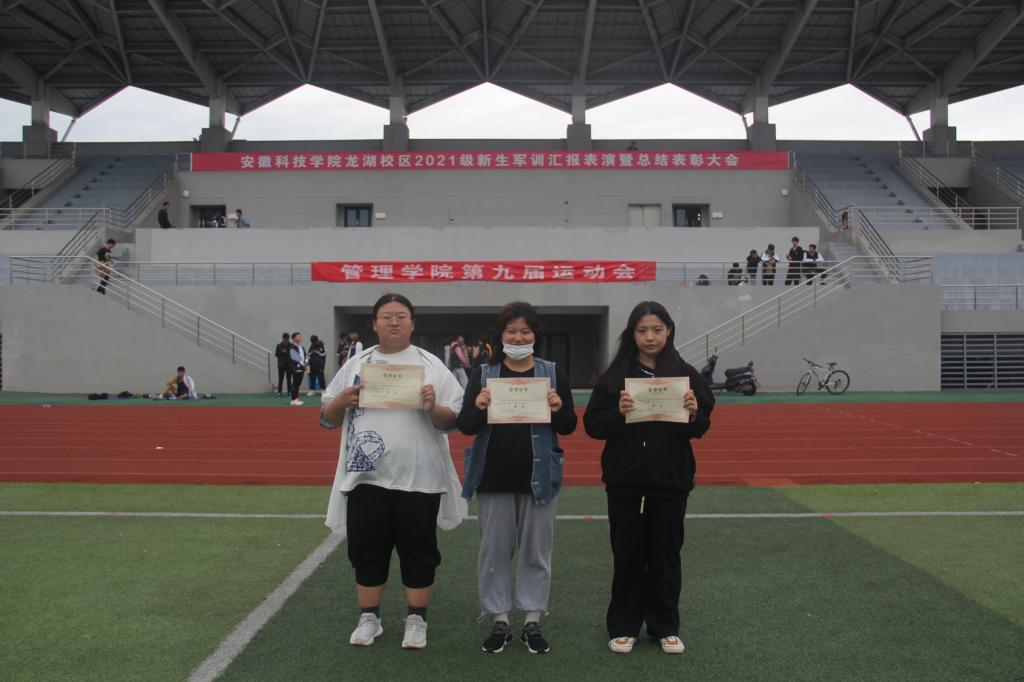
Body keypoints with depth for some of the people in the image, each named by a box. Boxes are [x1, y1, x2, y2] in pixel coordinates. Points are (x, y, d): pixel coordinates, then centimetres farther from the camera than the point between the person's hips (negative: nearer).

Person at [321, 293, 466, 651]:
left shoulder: (431, 365, 2)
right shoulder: (355, 364, 9)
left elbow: (453, 420, -1)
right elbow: (327, 418, 11)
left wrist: (433, 408, -20)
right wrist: (342, 401, -9)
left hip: (418, 477, -2)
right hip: (365, 476, 2)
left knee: (418, 551, 7)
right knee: (367, 550, 10)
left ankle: (416, 620, 22)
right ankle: (369, 618, 26)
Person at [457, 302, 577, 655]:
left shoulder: (553, 373, 1)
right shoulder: (483, 373, 1)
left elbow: (569, 426, 2)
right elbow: (465, 426, -2)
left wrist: (558, 409, -20)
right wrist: (478, 407, -23)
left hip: (539, 476, 0)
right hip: (494, 476, 0)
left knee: (536, 551, 8)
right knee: (494, 550, 8)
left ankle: (532, 622, 21)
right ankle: (499, 621, 22)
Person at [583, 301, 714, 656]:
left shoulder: (685, 374, 0)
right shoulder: (615, 376, -3)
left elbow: (701, 428, 2)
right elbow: (592, 425, -5)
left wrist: (694, 413, -19)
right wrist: (618, 413, -23)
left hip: (670, 480, 1)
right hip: (624, 480, 0)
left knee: (666, 554, 11)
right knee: (627, 554, 9)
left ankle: (665, 627, 25)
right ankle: (623, 626, 22)